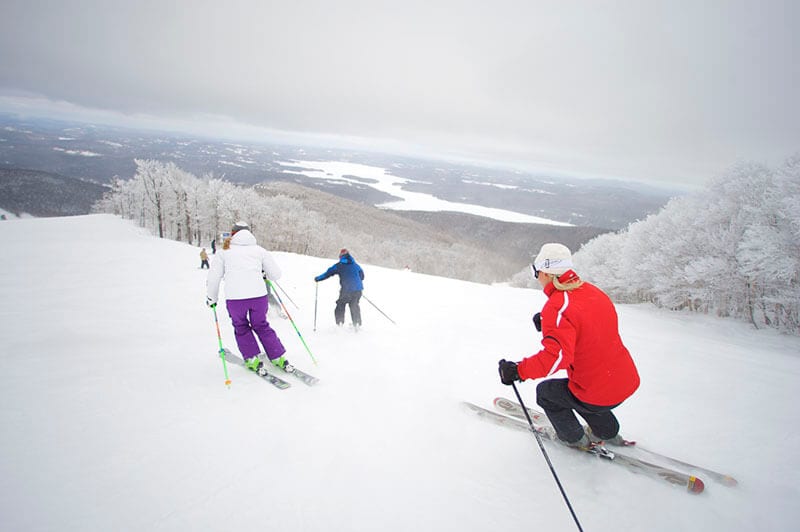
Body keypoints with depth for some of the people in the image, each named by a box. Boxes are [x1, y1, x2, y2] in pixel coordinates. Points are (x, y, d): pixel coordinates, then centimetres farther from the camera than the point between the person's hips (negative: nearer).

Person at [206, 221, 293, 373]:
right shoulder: (259, 250, 16)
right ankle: (279, 358, 19)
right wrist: (264, 273, 36)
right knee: (261, 326, 21)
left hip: (235, 298, -1)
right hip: (258, 295, 2)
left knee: (241, 328, 23)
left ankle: (253, 359, 18)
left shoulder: (224, 252, 13)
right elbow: (276, 274, 14)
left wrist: (211, 297, 26)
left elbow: (214, 277, 12)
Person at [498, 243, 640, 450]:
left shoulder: (557, 307, -25)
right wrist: (549, 322, 17)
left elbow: (557, 356, -36)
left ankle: (575, 439, 31)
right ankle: (607, 433, 45)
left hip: (599, 395, -7)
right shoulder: (592, 291, 0)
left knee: (545, 392, 17)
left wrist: (517, 371, -30)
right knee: (574, 389, 34)